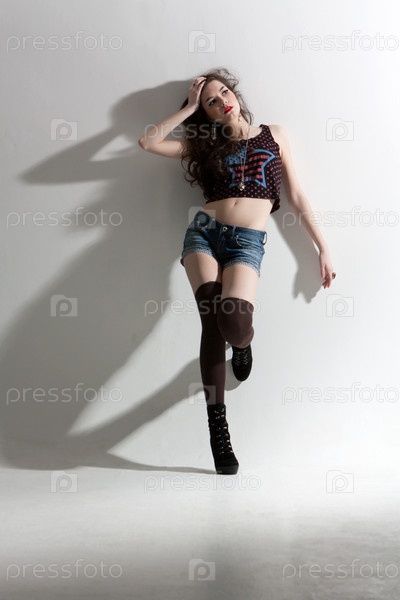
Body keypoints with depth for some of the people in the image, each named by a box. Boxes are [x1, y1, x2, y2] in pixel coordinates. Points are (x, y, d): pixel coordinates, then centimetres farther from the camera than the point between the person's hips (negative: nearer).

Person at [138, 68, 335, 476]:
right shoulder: (204, 145, 20)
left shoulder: (274, 135, 18)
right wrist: (189, 108, 16)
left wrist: (323, 248, 11)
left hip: (247, 242, -1)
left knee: (232, 323, -29)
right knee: (213, 320, -25)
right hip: (204, 232, 2)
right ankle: (217, 425, -14)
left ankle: (243, 343, 12)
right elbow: (148, 141, 10)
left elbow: (296, 196, 16)